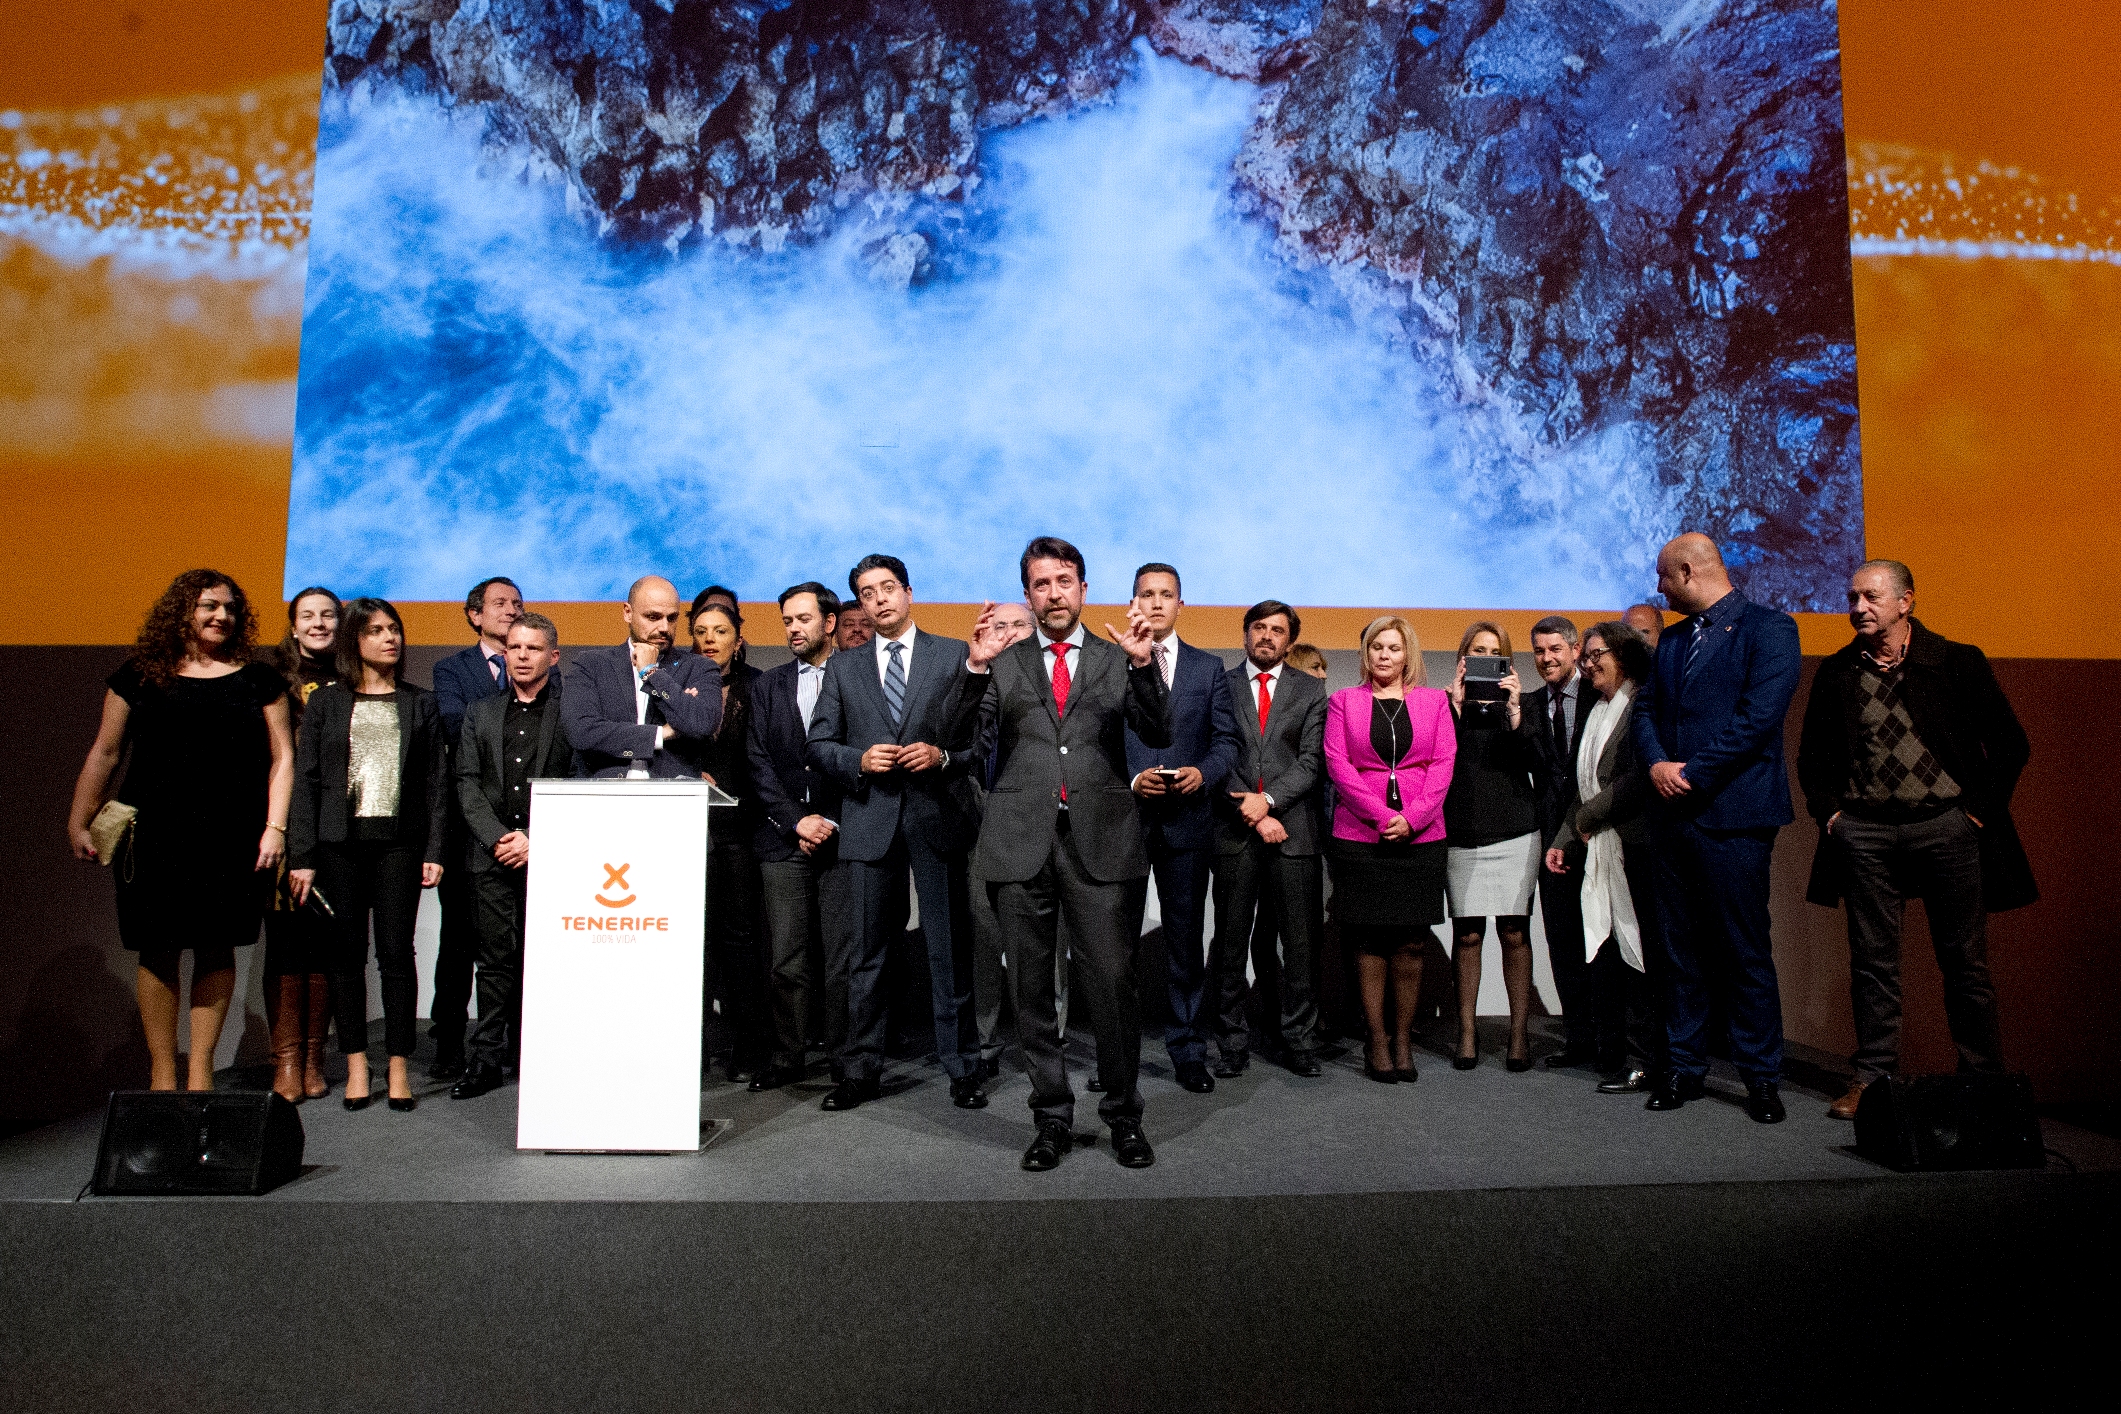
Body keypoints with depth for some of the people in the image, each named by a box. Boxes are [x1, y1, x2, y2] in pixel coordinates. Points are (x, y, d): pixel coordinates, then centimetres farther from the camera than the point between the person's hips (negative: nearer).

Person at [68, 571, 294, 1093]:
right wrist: (78, 822, 5)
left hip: (233, 841, 0)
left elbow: (282, 757, 6)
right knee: (158, 952, 1)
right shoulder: (139, 676, 8)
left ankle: (201, 1071, 14)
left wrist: (275, 827, -3)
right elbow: (104, 754, 11)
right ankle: (162, 1075, 11)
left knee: (217, 951, 4)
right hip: (155, 838, 0)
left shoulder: (259, 680, 8)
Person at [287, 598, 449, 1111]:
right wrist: (301, 856, -3)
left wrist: (434, 850, -2)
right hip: (340, 842, 1)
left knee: (396, 952, 0)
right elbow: (305, 779, 4)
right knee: (347, 954, 5)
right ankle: (356, 1066, 14)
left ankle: (399, 1069, 7)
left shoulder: (420, 703, 9)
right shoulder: (326, 703, 8)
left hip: (399, 841, 0)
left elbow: (437, 781, 6)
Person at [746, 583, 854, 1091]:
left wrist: (832, 824, -6)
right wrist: (797, 821, -4)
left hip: (842, 837, -2)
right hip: (782, 839, 2)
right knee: (785, 958, 0)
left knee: (844, 956, -1)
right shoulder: (767, 685, 15)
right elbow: (759, 762, 8)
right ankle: (788, 1056, 10)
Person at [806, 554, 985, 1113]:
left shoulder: (955, 655, 7)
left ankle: (962, 1070, 14)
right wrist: (858, 760, -8)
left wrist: (943, 756, -13)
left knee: (950, 949, 3)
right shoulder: (843, 667, 13)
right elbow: (819, 745, 11)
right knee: (866, 951, 7)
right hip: (869, 820, 2)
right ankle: (861, 1071, 17)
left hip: (938, 815, -2)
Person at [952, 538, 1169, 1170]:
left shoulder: (1117, 660, 12)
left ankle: (1124, 1117, 14)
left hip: (1100, 839, -1)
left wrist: (1144, 664, -13)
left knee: (1112, 983, -4)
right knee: (1032, 991, 7)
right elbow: (960, 735, 2)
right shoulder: (1003, 662, 13)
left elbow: (1158, 735, 0)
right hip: (1021, 841, 1)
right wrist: (977, 666, -13)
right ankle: (1052, 1119, 20)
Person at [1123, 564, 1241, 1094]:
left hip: (1187, 821, 1)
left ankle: (1189, 1053, 18)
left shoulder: (1210, 668, 10)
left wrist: (1202, 773, -12)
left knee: (1186, 941, 8)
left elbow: (1227, 741, 8)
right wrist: (1130, 779, -13)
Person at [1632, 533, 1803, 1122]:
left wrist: (1692, 773, -13)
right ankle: (1685, 1066, 18)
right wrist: (1658, 762, -5)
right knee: (1681, 947, 10)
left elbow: (1759, 715, -14)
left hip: (1733, 814, -6)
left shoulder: (1769, 628, -4)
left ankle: (1761, 1075, 10)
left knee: (1746, 951, -1)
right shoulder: (1671, 639, 18)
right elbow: (1645, 708, 15)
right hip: (1672, 812, 7)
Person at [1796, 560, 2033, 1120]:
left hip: (1948, 827, -1)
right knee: (1872, 962, 4)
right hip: (1864, 832, 2)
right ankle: (1872, 1078, 11)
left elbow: (2010, 743, 4)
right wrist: (1829, 811, 5)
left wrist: (1980, 809, -2)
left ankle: (1983, 1082, 18)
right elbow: (1812, 755, 17)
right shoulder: (1835, 674, 7)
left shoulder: (1958, 663, 0)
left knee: (1965, 962, 5)